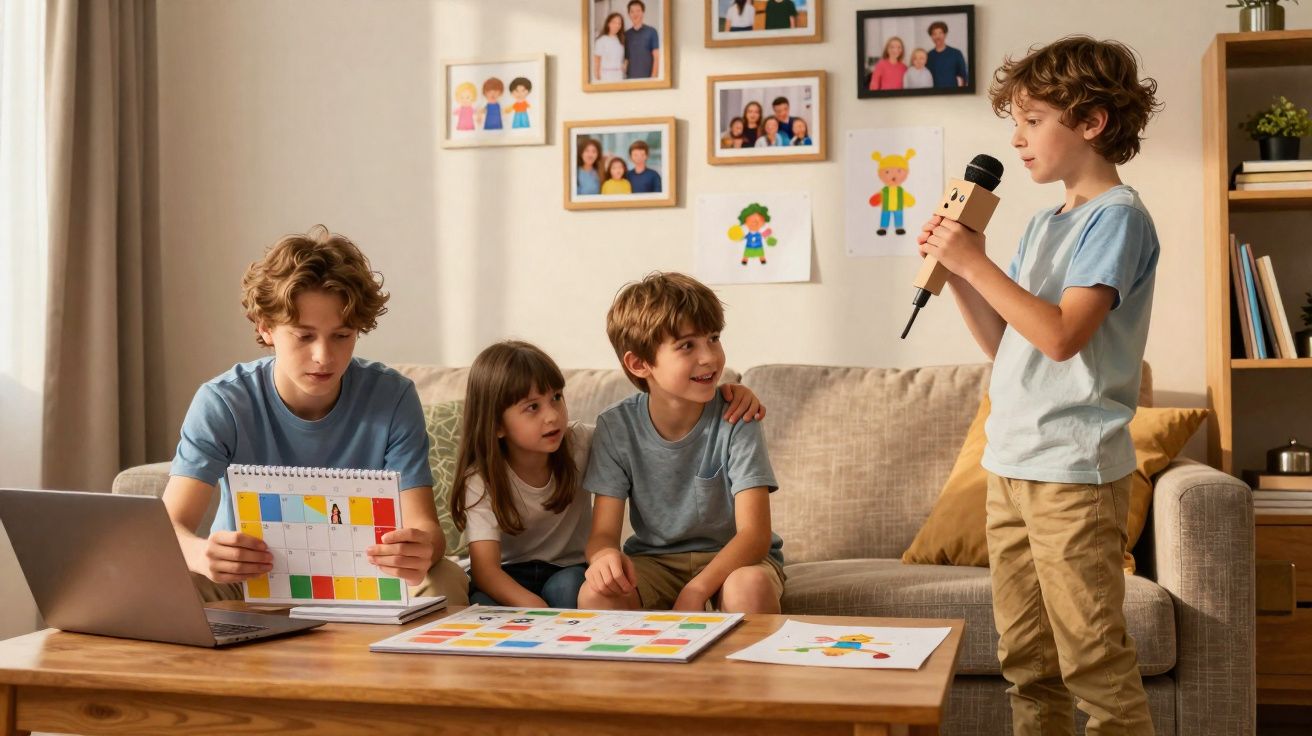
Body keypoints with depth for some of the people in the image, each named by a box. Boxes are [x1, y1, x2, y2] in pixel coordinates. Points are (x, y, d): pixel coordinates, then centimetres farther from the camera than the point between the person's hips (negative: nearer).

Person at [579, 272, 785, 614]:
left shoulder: (735, 419, -17)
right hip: (655, 559, 2)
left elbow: (754, 533, -22)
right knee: (595, 593, -29)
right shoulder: (616, 427, -10)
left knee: (750, 586, -36)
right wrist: (605, 555, -37)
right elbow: (603, 532, -11)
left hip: (734, 557, -2)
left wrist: (695, 590, -38)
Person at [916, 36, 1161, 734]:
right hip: (1011, 465, 9)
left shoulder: (1117, 216, -9)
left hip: (1073, 469, -8)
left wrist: (974, 262, -16)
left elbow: (1061, 335, -20)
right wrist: (956, 270, 3)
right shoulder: (1044, 223, 16)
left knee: (1093, 662, -3)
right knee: (1025, 661, 13)